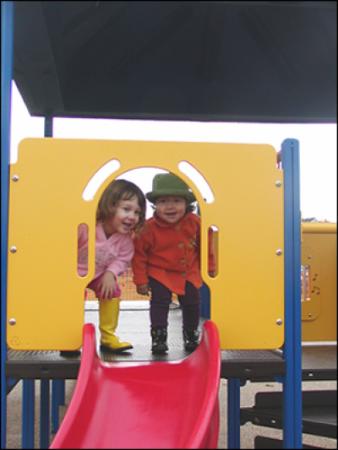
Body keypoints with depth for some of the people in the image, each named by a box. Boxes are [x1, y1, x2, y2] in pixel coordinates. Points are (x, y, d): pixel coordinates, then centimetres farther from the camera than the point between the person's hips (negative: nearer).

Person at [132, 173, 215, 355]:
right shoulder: (149, 227, -22)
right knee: (159, 303, -10)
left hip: (189, 273, 3)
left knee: (192, 304, 11)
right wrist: (141, 280, -10)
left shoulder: (194, 222, -14)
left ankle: (191, 335, 33)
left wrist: (210, 266, 11)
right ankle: (158, 337, 5)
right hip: (160, 274, -3)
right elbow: (139, 253, -13)